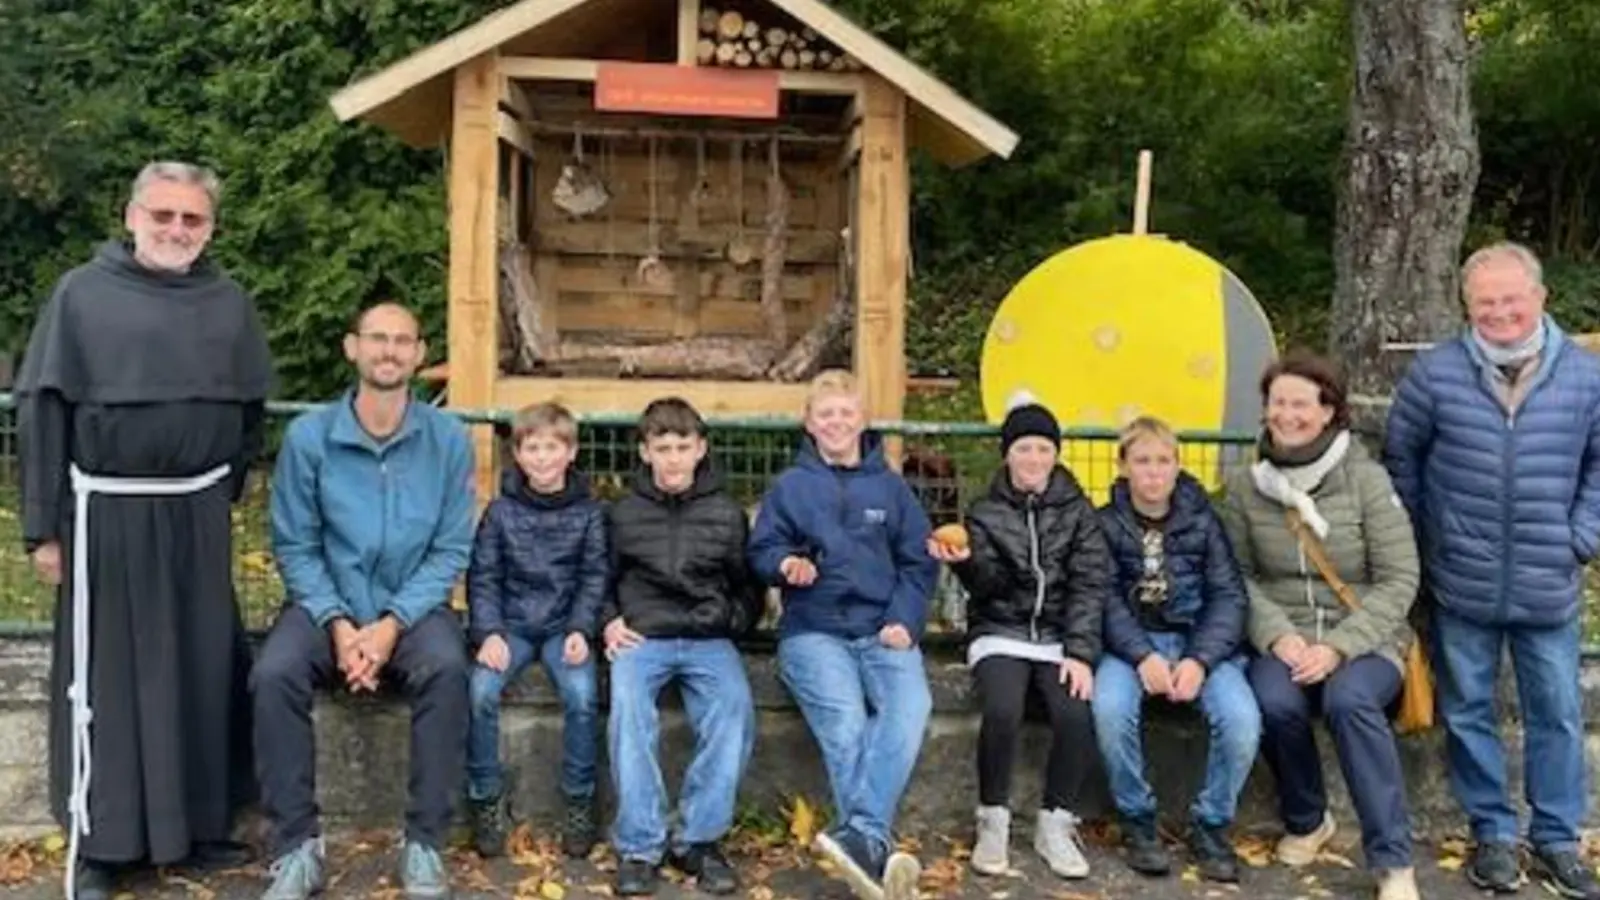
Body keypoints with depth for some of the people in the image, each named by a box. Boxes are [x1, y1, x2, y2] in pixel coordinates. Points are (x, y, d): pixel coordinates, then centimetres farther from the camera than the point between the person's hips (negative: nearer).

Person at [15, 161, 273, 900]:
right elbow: (41, 412, -4)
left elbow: (250, 408, 15)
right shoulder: (82, 294, -3)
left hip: (198, 516, 3)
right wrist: (42, 527, -7)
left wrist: (225, 489, 11)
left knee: (205, 670, 10)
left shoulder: (230, 303, 6)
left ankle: (203, 824, 24)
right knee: (103, 678, 5)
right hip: (107, 513, -3)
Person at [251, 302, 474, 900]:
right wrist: (338, 624, -16)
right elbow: (295, 546, -3)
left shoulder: (448, 439, -5)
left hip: (413, 608, 0)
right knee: (274, 674, -28)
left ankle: (424, 845, -17)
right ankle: (297, 847, -13)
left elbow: (451, 550, -5)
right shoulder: (308, 435, -6)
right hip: (327, 605, 1)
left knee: (447, 669, -31)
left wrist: (393, 623, -17)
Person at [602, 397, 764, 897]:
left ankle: (698, 839, -17)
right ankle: (639, 846, -21)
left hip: (707, 639, 0)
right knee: (629, 709, -31)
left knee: (735, 708, -29)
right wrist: (610, 622, 3)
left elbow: (749, 588, 19)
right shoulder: (623, 513, 11)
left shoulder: (727, 513, 12)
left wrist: (729, 621, 0)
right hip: (640, 637, 0)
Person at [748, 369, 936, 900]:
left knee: (910, 708, -31)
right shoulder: (791, 486, 12)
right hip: (814, 630, -1)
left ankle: (859, 836, -40)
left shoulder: (890, 487, 16)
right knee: (845, 722, -29)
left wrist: (904, 621, -3)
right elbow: (760, 552, 9)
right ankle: (876, 849, -32)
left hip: (883, 630, 1)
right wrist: (786, 563, -14)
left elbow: (919, 562, 13)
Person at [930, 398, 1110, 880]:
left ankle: (1055, 825, -6)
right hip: (1001, 633, -1)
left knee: (1076, 714, -27)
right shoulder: (985, 511, 4)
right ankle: (993, 821, -9)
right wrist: (966, 562, -30)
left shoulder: (1078, 510, 5)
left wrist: (1080, 653, -15)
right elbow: (987, 585, -7)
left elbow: (1090, 584, -3)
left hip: (1061, 636, 1)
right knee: (1002, 711, -30)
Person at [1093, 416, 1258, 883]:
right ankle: (1138, 820, -6)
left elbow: (1228, 595, -2)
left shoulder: (1202, 520, 5)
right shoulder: (1106, 524, 3)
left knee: (1241, 718, -27)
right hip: (1132, 641, -1)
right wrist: (1143, 656, -23)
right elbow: (1106, 600, -6)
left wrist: (1199, 660, -18)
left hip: (1202, 639, 1)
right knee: (1110, 709, -32)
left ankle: (1211, 823, 0)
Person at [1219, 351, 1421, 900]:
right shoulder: (1247, 486, 1)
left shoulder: (1367, 480, -7)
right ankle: (1307, 823, 2)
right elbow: (1239, 576, 3)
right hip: (1285, 642, 2)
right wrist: (1278, 634, -15)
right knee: (1275, 702, -29)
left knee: (1349, 698, -34)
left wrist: (1339, 646, -18)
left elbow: (1399, 581, -7)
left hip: (1364, 642, -2)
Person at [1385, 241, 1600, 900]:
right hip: (1462, 586, -1)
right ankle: (1492, 833, 26)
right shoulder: (1435, 373, -6)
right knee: (1467, 713, 9)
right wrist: (1420, 542, 5)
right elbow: (1401, 459, 6)